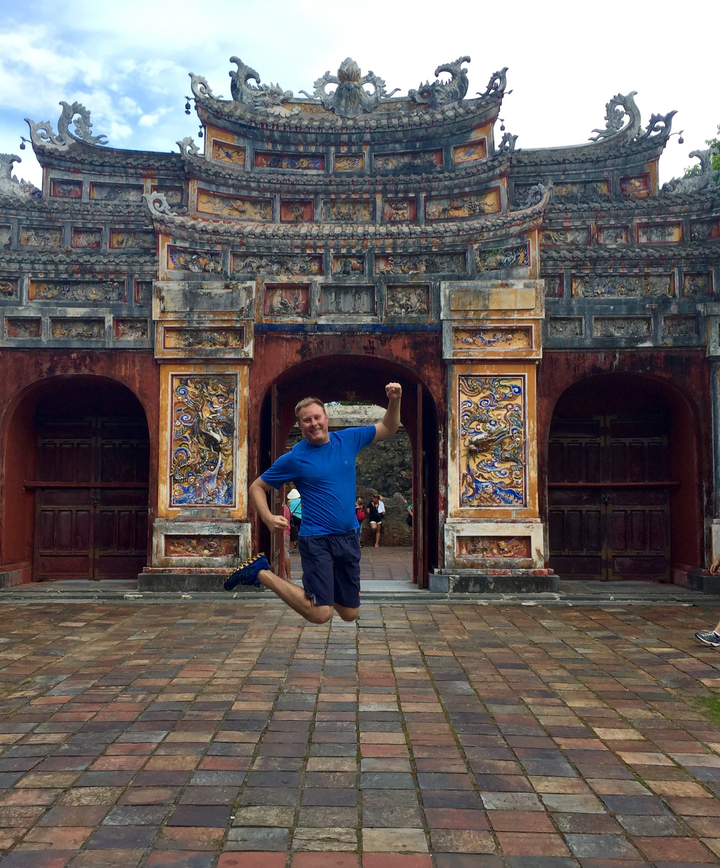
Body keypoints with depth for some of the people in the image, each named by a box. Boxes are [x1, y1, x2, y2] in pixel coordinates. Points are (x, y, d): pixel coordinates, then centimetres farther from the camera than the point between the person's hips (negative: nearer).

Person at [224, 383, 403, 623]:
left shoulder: (348, 440, 4)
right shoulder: (294, 458, -7)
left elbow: (389, 428, 14)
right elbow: (257, 487, 0)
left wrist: (394, 401, -4)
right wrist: (268, 518, -17)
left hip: (348, 538, 5)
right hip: (316, 539, -5)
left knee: (349, 614, 10)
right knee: (320, 614, -16)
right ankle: (261, 573, 0)